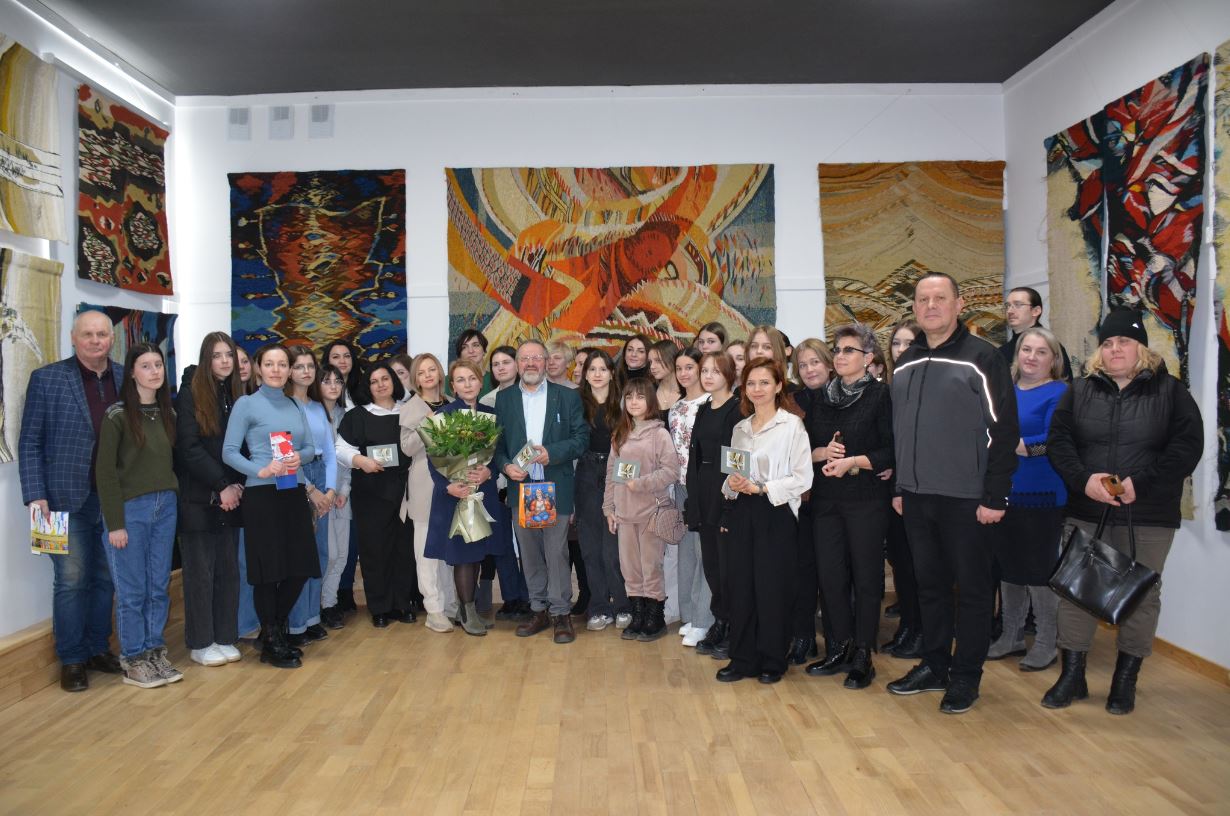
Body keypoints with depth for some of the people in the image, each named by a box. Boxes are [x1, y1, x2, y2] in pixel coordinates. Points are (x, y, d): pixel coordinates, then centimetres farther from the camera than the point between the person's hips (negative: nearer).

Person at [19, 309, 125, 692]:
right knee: (71, 582, 5)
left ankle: (98, 649, 26)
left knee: (106, 580, 12)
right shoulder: (46, 379, -3)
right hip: (69, 499, -3)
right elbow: (29, 443, -3)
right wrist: (36, 496, -10)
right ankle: (72, 660, 18)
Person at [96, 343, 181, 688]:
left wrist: (174, 500, 4)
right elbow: (105, 471, -9)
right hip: (130, 508, -5)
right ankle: (133, 662, 15)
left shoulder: (168, 413, 9)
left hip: (166, 507, 5)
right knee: (132, 590, 3)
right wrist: (115, 523, -12)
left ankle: (155, 652, 21)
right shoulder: (117, 415, -7)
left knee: (159, 587, 9)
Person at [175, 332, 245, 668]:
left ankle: (225, 638, 18)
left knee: (228, 569, 8)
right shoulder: (192, 392, -5)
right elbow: (189, 448, -11)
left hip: (231, 497, 5)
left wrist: (237, 485, -4)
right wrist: (221, 485, -13)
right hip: (199, 498, -5)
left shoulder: (237, 395, 10)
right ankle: (200, 643, 13)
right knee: (200, 572, 3)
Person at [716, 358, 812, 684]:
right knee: (740, 585, 6)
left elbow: (802, 478, -10)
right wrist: (733, 484, -3)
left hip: (776, 513, -5)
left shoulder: (792, 425, -5)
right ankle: (743, 659, 17)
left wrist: (760, 488, -16)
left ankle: (772, 661, 17)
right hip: (742, 513, 5)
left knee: (772, 587, 1)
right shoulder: (740, 428, 13)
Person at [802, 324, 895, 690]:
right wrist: (823, 452, -7)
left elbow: (892, 451, -9)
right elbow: (805, 446, 12)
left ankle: (862, 657, 15)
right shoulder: (823, 397, 12)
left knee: (866, 576, 3)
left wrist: (852, 461, -18)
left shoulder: (881, 395, -4)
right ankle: (839, 649, 21)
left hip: (867, 499, -5)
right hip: (826, 498, 5)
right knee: (830, 574, 6)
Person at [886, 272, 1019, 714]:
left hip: (966, 499, -5)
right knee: (930, 585, 14)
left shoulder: (981, 357, -7)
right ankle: (934, 665, 28)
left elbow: (1004, 431, -10)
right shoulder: (904, 364, 11)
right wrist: (900, 487, 13)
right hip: (917, 497, 6)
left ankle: (965, 675, 19)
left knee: (972, 589, 6)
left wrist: (995, 497, -13)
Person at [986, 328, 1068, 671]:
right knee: (1008, 565, 13)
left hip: (1041, 496, -6)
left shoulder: (1059, 393, -6)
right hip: (1005, 492, 6)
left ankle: (1045, 642, 18)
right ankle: (1012, 635, 27)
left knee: (1039, 569, 3)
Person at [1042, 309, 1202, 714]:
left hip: (1148, 517, -1)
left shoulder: (1170, 391, 3)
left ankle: (1125, 679, 22)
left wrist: (1140, 482, -18)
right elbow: (1058, 441, 1)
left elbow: (1188, 446, -7)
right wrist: (1083, 479, -16)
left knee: (1141, 594, 7)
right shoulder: (1079, 391, 9)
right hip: (1086, 513, 2)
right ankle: (1072, 675, 15)